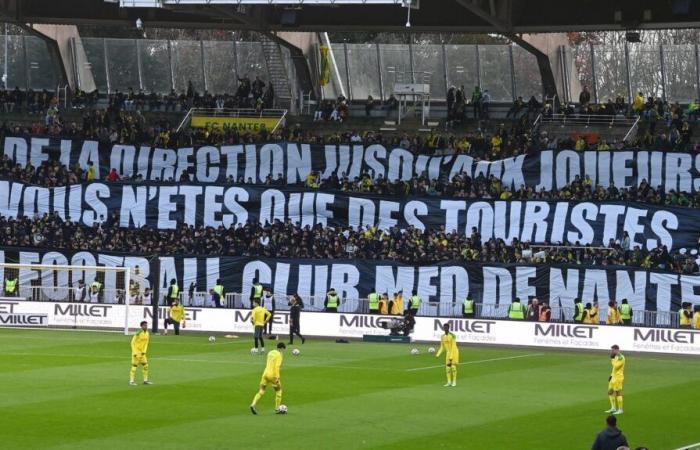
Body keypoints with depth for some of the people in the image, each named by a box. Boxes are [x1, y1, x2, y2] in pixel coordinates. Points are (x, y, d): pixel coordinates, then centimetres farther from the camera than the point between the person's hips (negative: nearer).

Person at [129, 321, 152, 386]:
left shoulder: (147, 333, 2)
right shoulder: (138, 333, -19)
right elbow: (133, 343, -16)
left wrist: (144, 351, 1)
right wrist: (134, 353, -19)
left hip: (142, 352, 7)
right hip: (136, 351, -7)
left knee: (145, 365, 7)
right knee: (134, 366, -7)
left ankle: (145, 380, 15)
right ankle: (131, 381, -1)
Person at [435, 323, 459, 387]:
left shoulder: (452, 336, -16)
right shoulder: (443, 337, 4)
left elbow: (453, 347, -18)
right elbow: (442, 347, 9)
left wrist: (451, 356, -22)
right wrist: (438, 354, -4)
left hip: (454, 352, -6)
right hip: (448, 353, 6)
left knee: (453, 367, -7)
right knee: (447, 367, 1)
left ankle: (454, 382, 1)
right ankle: (449, 382, 8)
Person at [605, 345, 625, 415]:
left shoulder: (621, 357, -16)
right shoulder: (616, 357, 14)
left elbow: (616, 366, -26)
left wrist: (612, 359, -17)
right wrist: (611, 375, 20)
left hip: (618, 377, -10)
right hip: (614, 377, 10)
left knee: (618, 393, -6)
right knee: (610, 392, 12)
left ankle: (620, 409, -1)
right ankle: (613, 408, 19)